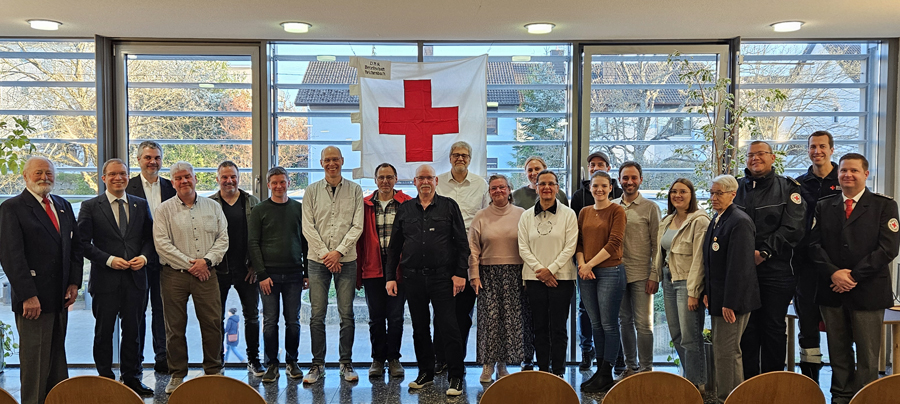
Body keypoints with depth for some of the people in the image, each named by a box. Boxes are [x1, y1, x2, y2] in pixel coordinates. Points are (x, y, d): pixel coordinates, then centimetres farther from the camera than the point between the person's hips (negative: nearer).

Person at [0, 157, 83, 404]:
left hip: (60, 298, 6)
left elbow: (75, 247, 16)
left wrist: (74, 283, 5)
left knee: (57, 356, 13)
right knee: (35, 360, 1)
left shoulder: (64, 207, 14)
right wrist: (28, 295, -17)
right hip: (34, 299, -6)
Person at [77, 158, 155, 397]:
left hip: (135, 278, 2)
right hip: (105, 279, -2)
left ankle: (132, 378, 21)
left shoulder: (141, 205, 9)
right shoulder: (90, 207, 0)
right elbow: (83, 242, -5)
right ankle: (106, 379, 20)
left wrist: (144, 256, -8)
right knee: (104, 332, 8)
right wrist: (109, 259, -15)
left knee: (133, 331, 10)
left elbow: (149, 237, 11)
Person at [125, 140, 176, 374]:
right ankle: (135, 360, 17)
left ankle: (162, 358, 14)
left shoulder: (170, 188, 9)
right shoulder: (128, 187, -1)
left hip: (164, 258, 3)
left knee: (162, 309, 8)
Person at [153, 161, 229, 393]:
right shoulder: (164, 210, 3)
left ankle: (214, 372, 16)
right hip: (174, 275, -1)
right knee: (175, 326, 4)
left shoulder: (213, 207, 10)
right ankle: (177, 375, 17)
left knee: (213, 323, 2)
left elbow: (222, 238, 7)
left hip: (206, 273, 1)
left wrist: (207, 260, -9)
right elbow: (162, 244, -5)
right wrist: (189, 264, -10)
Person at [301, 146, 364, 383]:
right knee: (317, 315, 3)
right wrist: (325, 254, -8)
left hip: (346, 260, 0)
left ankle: (346, 363, 14)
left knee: (347, 314, 3)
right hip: (318, 260, 1)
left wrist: (339, 251, -11)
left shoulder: (354, 190, 4)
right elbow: (308, 227, 1)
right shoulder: (312, 191, 6)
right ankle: (318, 364, 13)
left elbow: (357, 226, -1)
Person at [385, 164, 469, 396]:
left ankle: (456, 378, 4)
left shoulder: (449, 206, 3)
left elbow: (461, 242, 1)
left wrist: (460, 273, -7)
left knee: (449, 329, -4)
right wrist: (390, 277, 7)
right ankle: (425, 373, 24)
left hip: (442, 277, -3)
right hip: (413, 277, 3)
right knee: (420, 329, 11)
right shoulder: (404, 210, 11)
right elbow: (394, 246, 13)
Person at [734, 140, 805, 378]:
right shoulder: (737, 188, 12)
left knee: (774, 328, 5)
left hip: (776, 271, -3)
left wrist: (764, 252, -15)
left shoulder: (788, 188, 2)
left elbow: (793, 229, -7)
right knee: (746, 328, 7)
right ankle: (748, 382, 18)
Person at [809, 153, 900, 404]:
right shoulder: (824, 206, 11)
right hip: (832, 291, 3)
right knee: (838, 353, 10)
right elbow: (815, 245, 4)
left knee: (867, 356, 3)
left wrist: (854, 276, -13)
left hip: (868, 292, -3)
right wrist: (833, 273, -12)